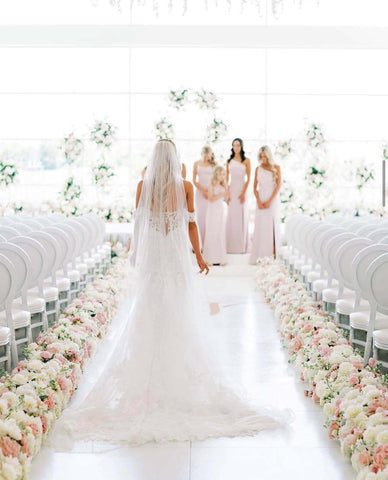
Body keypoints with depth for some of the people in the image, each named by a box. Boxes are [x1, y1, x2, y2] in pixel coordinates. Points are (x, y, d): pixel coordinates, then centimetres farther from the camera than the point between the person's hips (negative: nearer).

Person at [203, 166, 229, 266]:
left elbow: (226, 198, 9)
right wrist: (221, 195, -19)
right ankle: (211, 258, 2)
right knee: (212, 233, -3)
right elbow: (211, 198, -14)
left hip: (221, 210, 5)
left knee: (221, 233, 3)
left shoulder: (224, 186, 7)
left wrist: (227, 194, -10)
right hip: (213, 210, -4)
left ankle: (220, 257, 7)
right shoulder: (212, 185, -6)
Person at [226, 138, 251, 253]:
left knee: (242, 217, 0)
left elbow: (248, 178, -2)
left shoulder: (246, 161, 2)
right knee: (231, 217, 2)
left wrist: (243, 193, -10)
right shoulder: (229, 161, 10)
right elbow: (226, 178, 9)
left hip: (241, 189, -2)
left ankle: (241, 246, 5)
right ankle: (231, 246, 6)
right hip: (231, 189, 2)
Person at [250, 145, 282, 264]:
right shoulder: (258, 169, 8)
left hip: (273, 200, -2)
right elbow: (255, 187, 6)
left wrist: (269, 201, -12)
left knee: (272, 226, -1)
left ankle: (273, 255, 2)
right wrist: (258, 201, -8)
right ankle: (259, 256, -2)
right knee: (260, 227, -2)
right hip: (261, 200, 2)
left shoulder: (276, 168, 2)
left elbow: (278, 186, -4)